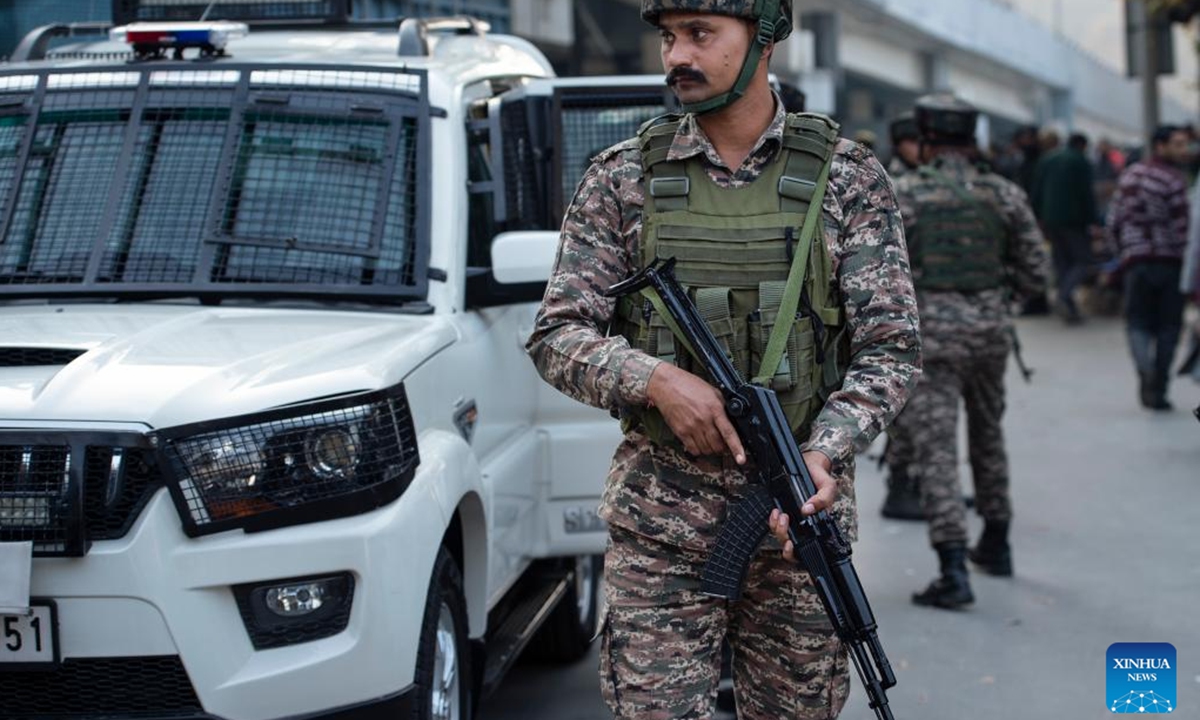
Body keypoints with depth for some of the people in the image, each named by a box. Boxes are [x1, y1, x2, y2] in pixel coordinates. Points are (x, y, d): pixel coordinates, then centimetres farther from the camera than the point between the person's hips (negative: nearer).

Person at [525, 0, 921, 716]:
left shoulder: (848, 179, 1)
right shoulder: (623, 178, 3)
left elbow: (891, 347, -4)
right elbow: (557, 337, 1)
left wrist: (825, 453, -21)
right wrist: (656, 378, -18)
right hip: (660, 520, 0)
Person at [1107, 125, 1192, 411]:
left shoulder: (1129, 175, 10)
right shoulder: (1174, 180, -9)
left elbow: (1114, 220, 13)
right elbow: (1181, 227, -13)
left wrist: (1121, 253, 23)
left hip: (1135, 260, 4)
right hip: (1169, 261, -4)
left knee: (1139, 322, 9)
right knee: (1168, 326, 6)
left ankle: (1145, 369, -19)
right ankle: (1158, 391, 6)